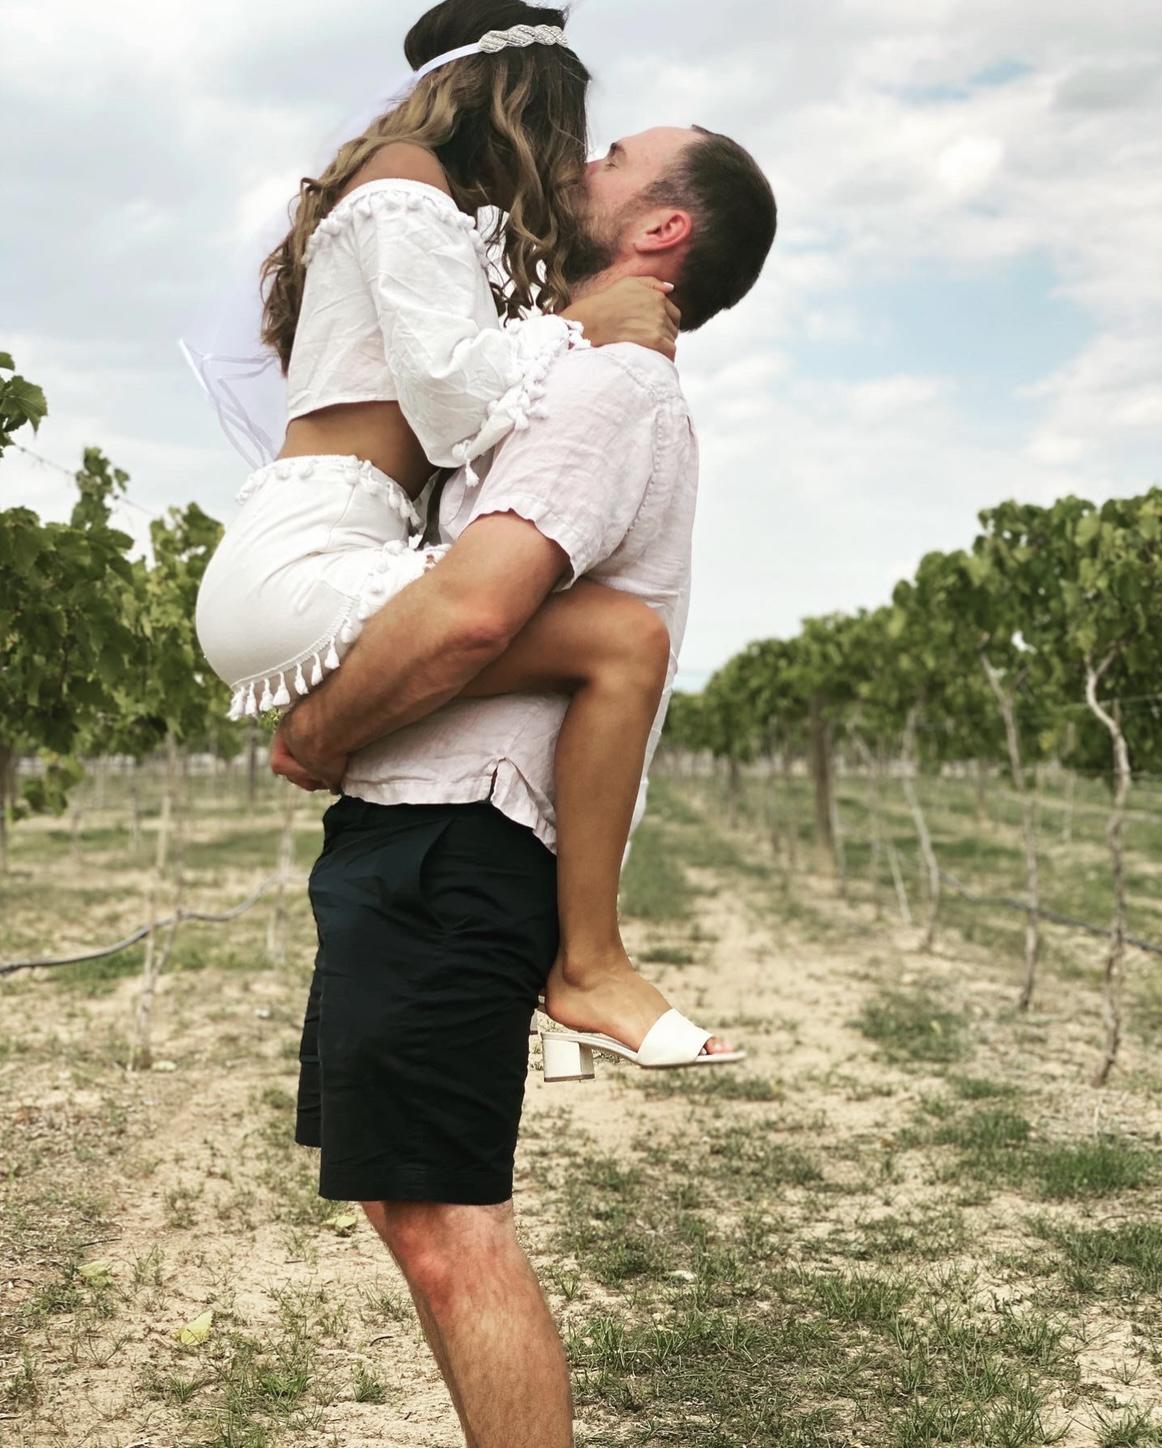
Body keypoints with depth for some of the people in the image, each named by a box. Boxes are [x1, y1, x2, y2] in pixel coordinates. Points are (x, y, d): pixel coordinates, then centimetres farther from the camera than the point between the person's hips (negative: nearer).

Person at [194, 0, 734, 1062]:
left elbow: (453, 412, 21)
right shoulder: (407, 179, 1)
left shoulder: (407, 199, 29)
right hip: (301, 564, -11)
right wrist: (582, 328, -1)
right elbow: (451, 389, -12)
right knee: (623, 637, -23)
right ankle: (589, 968, -17)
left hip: (291, 567, 11)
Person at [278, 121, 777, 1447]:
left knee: (447, 1231, -8)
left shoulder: (610, 386, -11)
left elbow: (470, 611, -24)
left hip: (444, 846, -10)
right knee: (408, 1204, 17)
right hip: (412, 841, 10)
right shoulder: (594, 390, 22)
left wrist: (313, 737, -10)